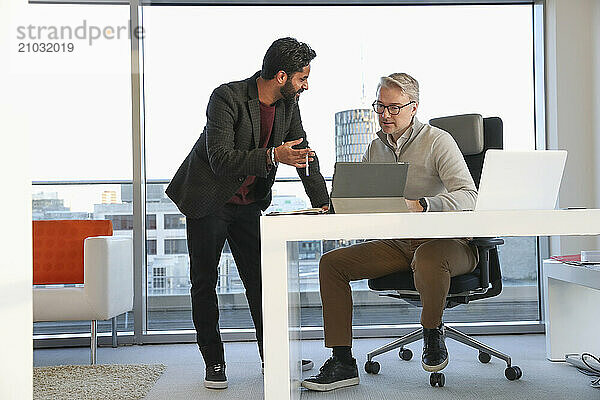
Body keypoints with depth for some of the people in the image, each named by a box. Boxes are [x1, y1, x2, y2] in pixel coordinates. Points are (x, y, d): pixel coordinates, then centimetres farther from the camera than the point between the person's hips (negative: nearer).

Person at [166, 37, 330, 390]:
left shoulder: (288, 103, -3)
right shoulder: (227, 97, -23)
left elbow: (303, 153, 4)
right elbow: (220, 159, -30)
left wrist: (324, 203, -3)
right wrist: (272, 156, -40)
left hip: (249, 203, 5)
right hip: (208, 200, -5)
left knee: (261, 279, 3)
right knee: (205, 282, 3)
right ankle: (214, 362, 15)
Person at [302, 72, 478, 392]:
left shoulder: (438, 141, -8)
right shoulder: (376, 148, 12)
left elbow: (469, 197, -20)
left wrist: (421, 205, -37)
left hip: (446, 240, -6)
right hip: (398, 243, 6)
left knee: (427, 257, -41)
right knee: (331, 263, -8)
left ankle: (432, 334, -8)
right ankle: (342, 362, -6)